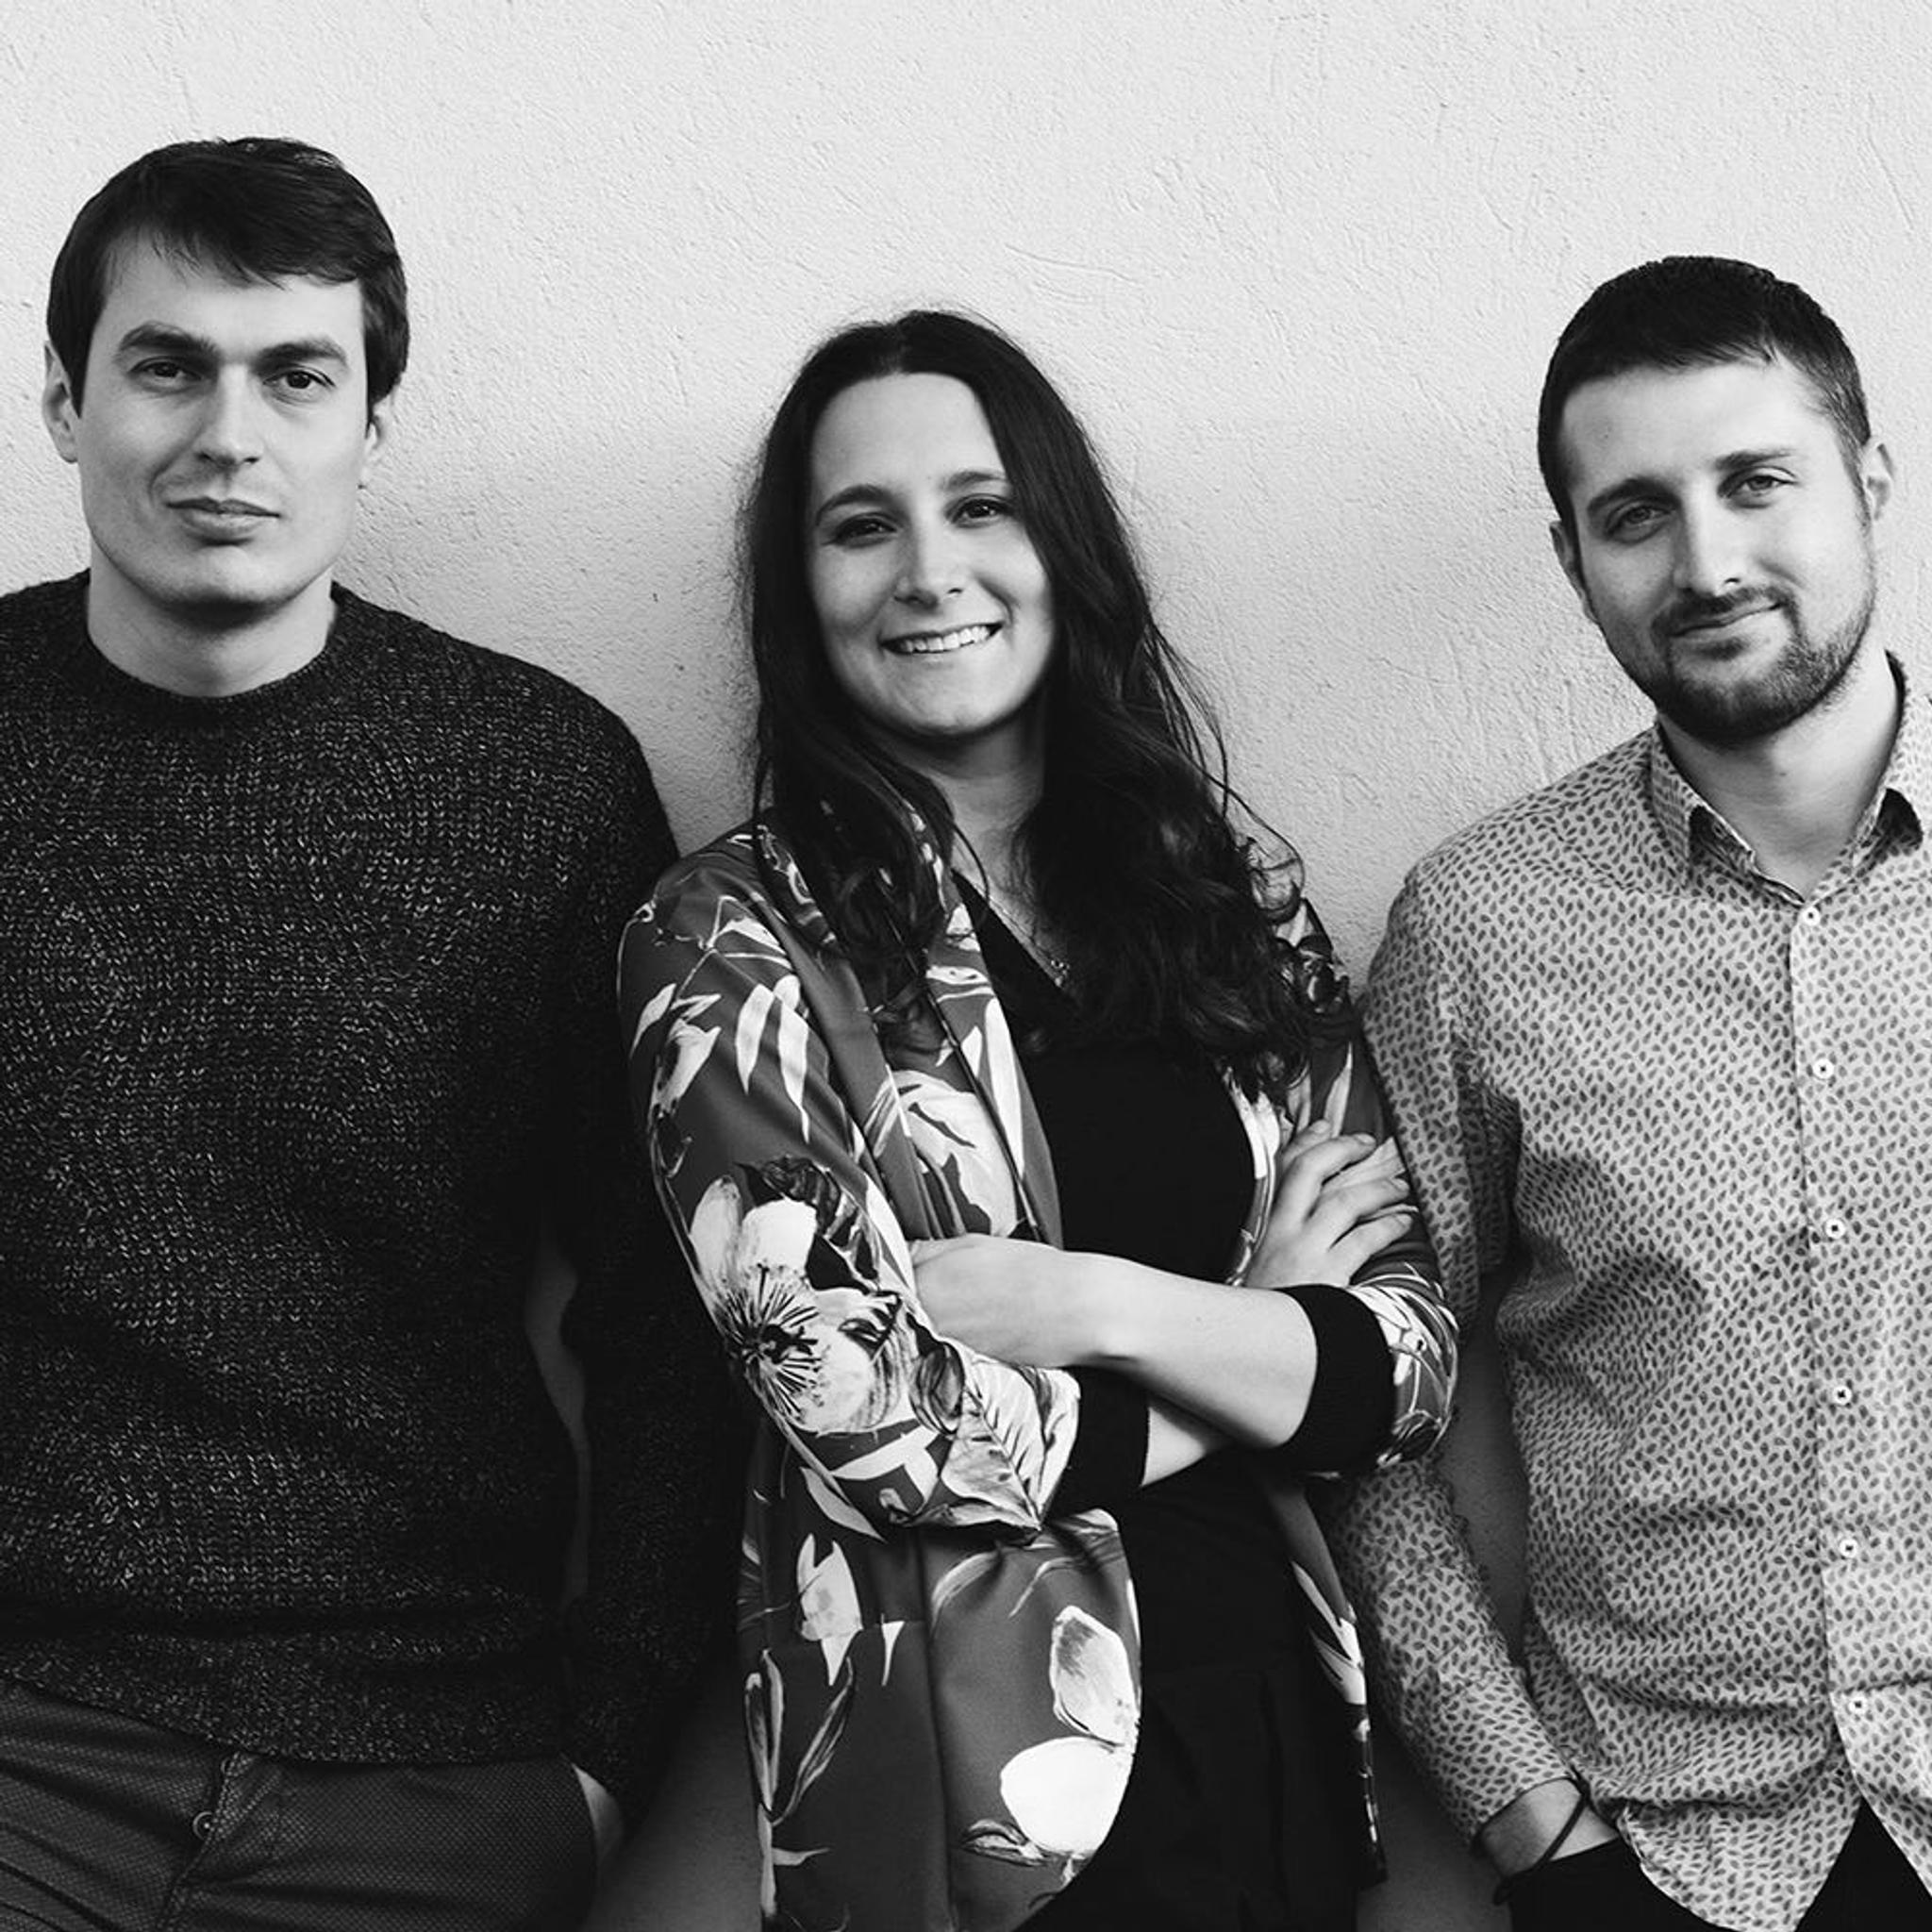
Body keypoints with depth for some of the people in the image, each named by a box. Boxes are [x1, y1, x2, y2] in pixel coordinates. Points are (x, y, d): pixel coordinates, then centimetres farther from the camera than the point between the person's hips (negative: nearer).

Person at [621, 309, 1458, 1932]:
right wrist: (1248, 1374, -6)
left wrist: (1103, 1310, -16)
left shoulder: (1231, 898, 5)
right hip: (962, 1770, -4)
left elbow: (1406, 1361, 0)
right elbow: (867, 1414, -16)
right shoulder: (734, 940, -7)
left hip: (1273, 1710, 5)